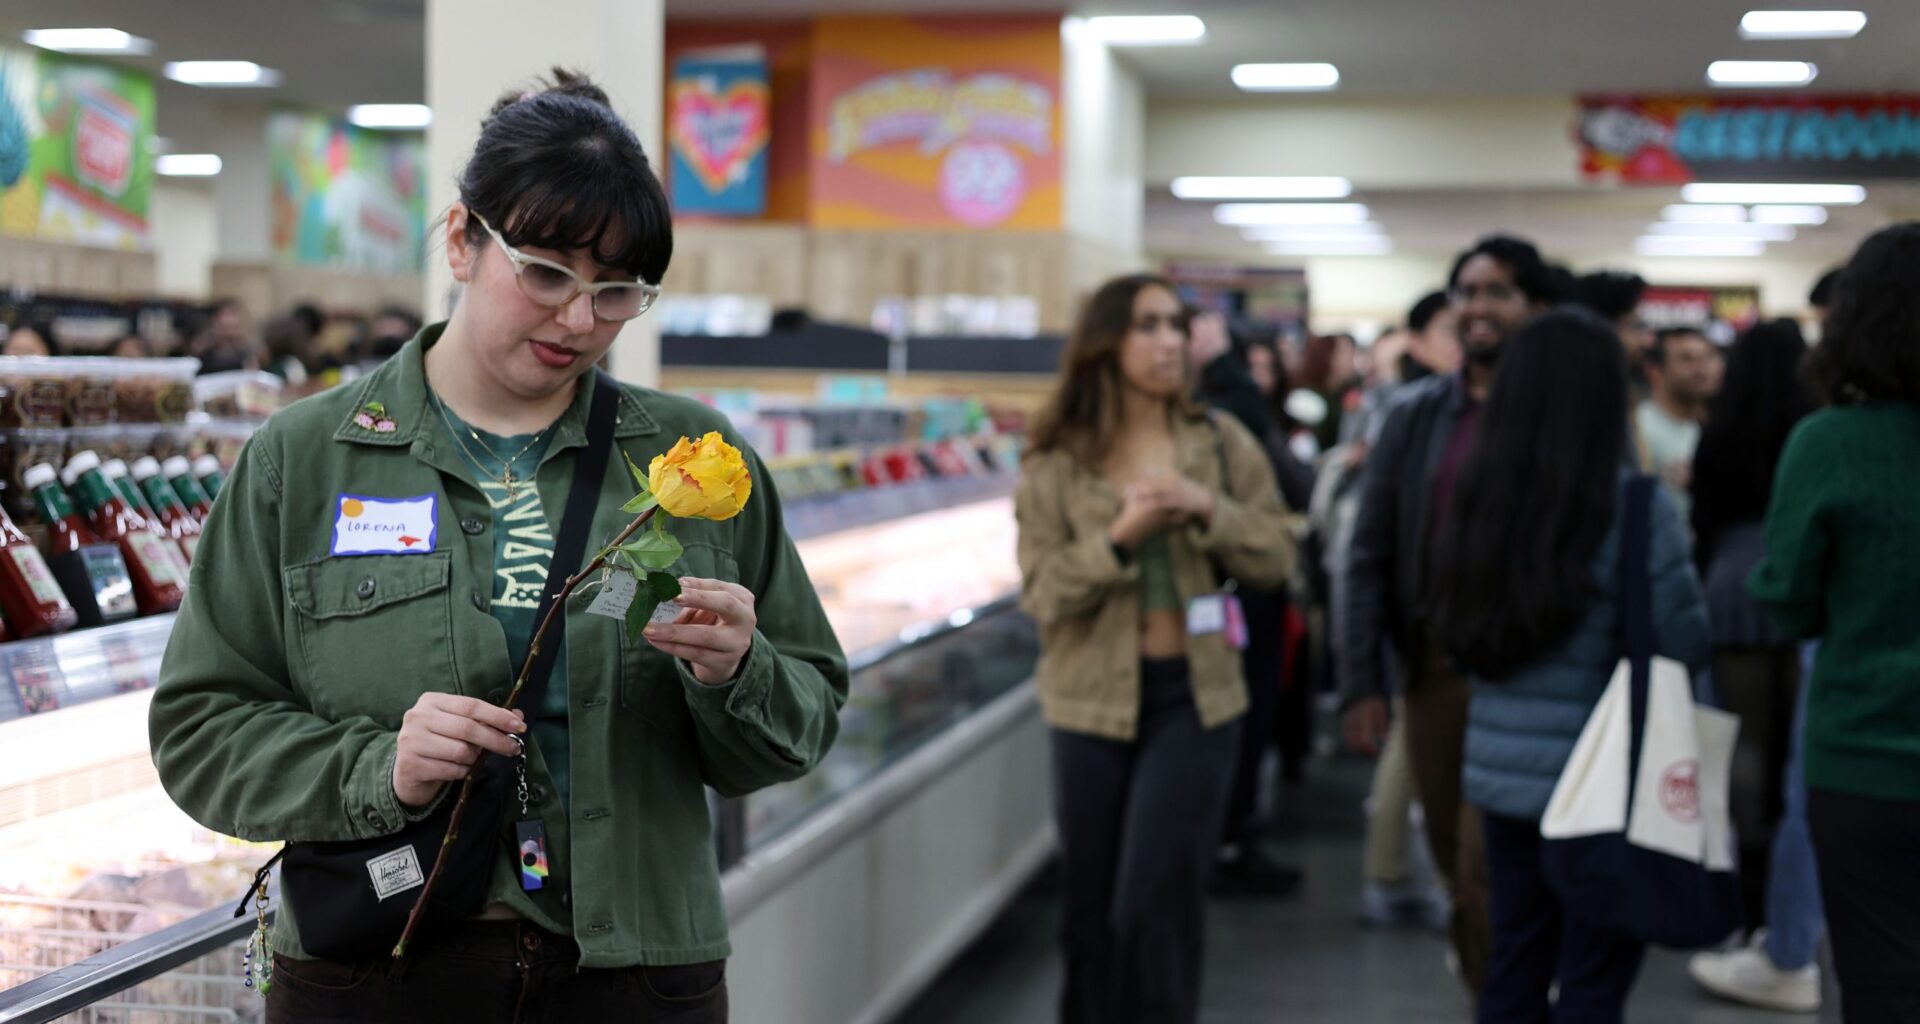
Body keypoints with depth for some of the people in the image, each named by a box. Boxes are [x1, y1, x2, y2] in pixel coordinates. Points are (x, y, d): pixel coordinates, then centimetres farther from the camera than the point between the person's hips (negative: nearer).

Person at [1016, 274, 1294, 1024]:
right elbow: (1043, 592, -7)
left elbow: (1276, 559, 0)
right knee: (1092, 906, 9)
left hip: (1194, 695, -1)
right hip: (1094, 699, 1)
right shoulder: (1054, 464, -1)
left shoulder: (1222, 443, 2)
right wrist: (1121, 537, -20)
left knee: (1157, 905, -7)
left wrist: (1208, 510, -16)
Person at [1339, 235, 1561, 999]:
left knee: (1488, 873, -10)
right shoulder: (1416, 418, 7)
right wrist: (1361, 684, -1)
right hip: (1432, 670, 4)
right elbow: (1370, 558, 6)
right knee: (1457, 868, 13)